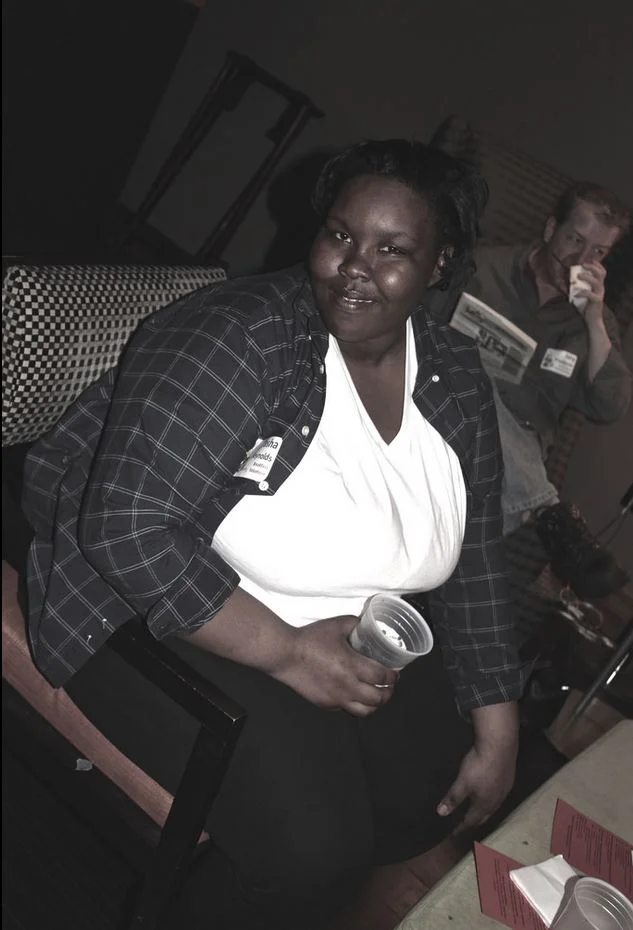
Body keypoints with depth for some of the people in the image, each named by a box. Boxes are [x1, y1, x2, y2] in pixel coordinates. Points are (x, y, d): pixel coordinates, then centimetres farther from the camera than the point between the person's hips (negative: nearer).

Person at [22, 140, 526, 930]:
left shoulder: (457, 380, -1)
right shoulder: (241, 335, -22)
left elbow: (472, 562, 5)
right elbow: (129, 526, -28)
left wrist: (498, 728, 2)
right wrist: (287, 653, -26)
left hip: (344, 631, 7)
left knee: (434, 801, 5)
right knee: (313, 841, -20)